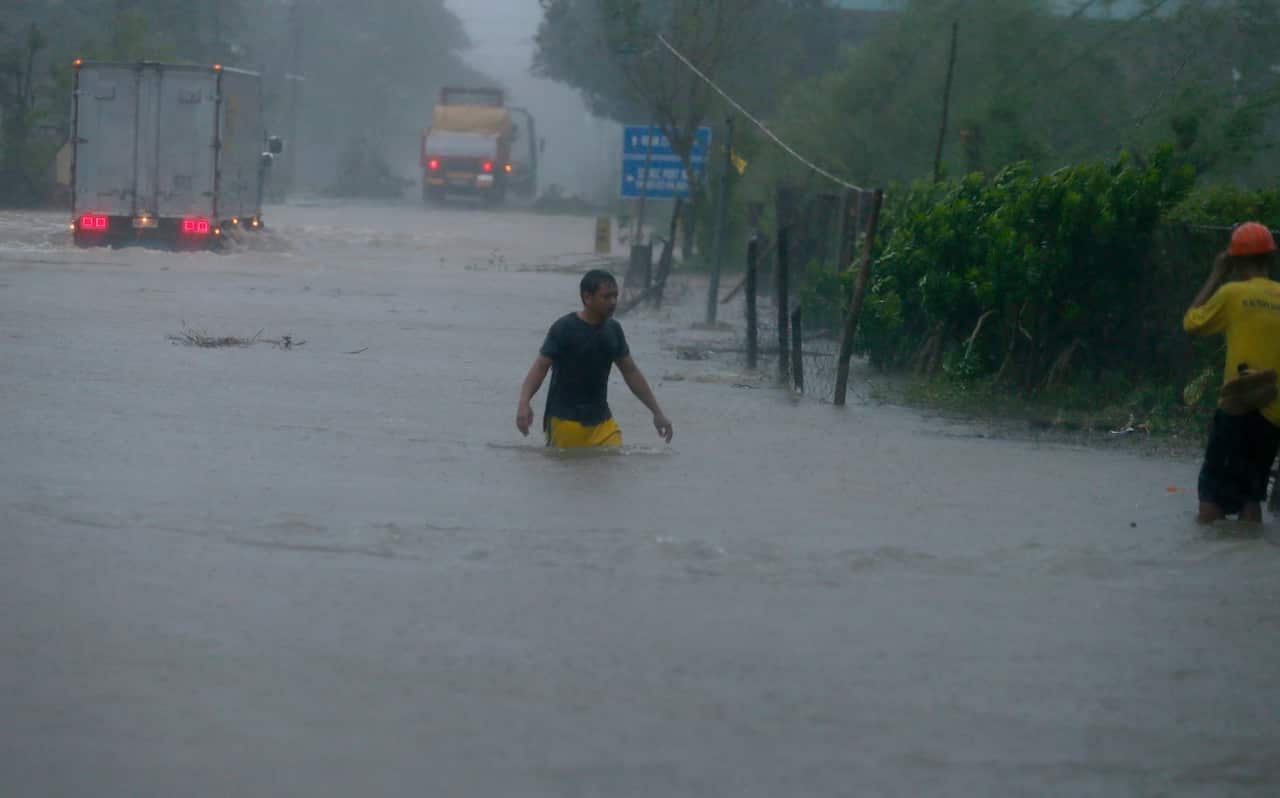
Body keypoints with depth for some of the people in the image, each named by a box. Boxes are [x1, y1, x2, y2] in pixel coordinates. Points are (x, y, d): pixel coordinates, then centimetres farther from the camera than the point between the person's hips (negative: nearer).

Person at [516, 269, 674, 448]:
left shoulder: (613, 330, 7)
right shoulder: (564, 329, -10)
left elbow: (631, 372, 16)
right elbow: (540, 367, -13)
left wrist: (657, 412, 15)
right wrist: (524, 403, -30)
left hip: (601, 422, 5)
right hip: (565, 421, -5)